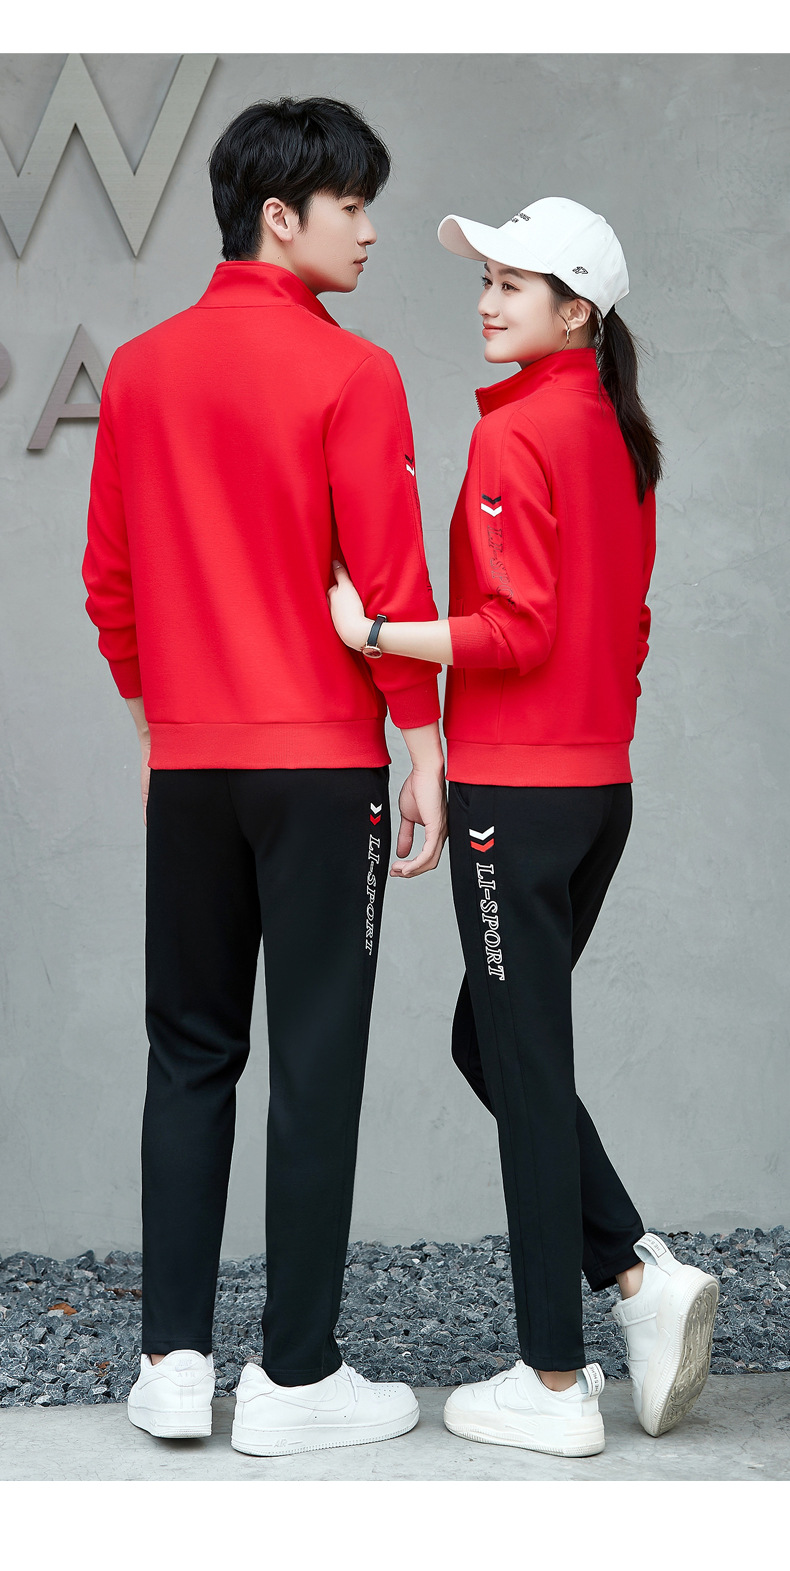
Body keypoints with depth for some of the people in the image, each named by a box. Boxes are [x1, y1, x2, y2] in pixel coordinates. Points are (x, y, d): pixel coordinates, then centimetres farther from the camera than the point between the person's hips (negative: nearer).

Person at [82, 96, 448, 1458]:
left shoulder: (139, 370, 7)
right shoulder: (349, 374, -10)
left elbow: (109, 580, 11)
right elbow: (389, 580, -12)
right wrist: (423, 748, -4)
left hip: (189, 762, 6)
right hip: (323, 761, -5)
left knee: (190, 1053, 13)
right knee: (315, 1063, 1)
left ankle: (172, 1357, 16)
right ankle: (294, 1379, 8)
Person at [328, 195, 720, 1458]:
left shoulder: (516, 433, -13)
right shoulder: (616, 433, 12)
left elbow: (520, 629, -20)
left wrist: (373, 632, -18)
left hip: (517, 788, -8)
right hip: (602, 780, 9)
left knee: (524, 1070, 0)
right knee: (496, 1043, 19)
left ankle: (554, 1386, 8)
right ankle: (643, 1273, 10)